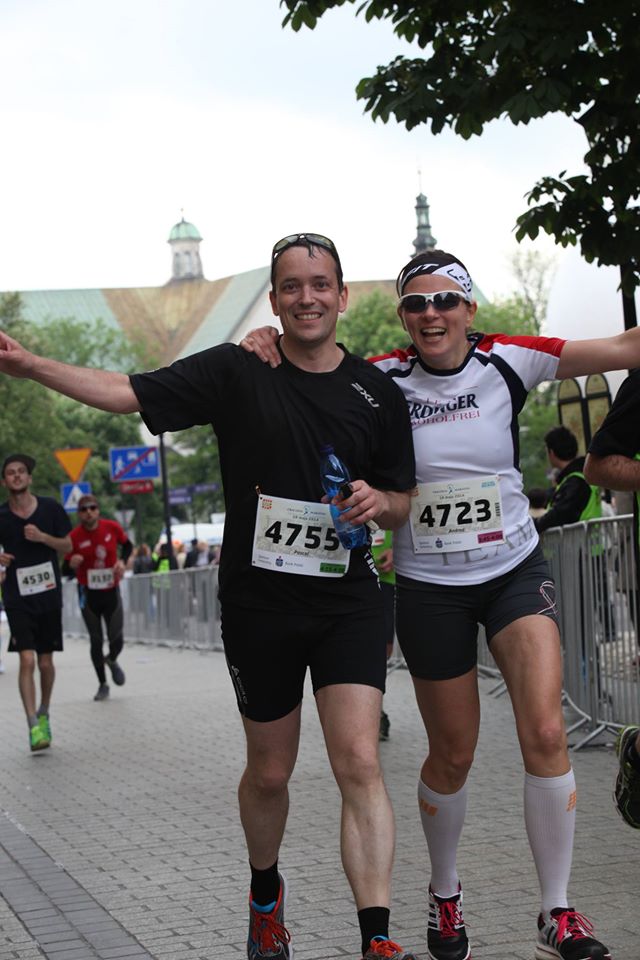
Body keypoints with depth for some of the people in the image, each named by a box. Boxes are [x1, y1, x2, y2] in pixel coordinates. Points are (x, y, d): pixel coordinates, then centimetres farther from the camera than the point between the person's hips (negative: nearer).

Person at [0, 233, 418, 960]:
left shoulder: (377, 394, 4)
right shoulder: (235, 371, -3)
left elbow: (402, 502, 12)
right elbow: (129, 393, -7)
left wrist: (378, 502, -11)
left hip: (346, 601, 1)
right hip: (258, 603, 0)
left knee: (358, 762, -13)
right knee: (269, 771, 13)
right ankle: (265, 892, 41)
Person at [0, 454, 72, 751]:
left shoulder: (49, 508, 0)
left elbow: (67, 546, 5)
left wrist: (43, 537, -13)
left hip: (49, 595, 2)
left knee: (46, 662, 9)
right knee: (27, 660, -15)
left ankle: (44, 713, 33)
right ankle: (34, 725, -14)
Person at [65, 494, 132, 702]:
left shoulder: (112, 527, -9)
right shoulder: (74, 536, -13)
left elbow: (127, 545, 12)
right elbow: (67, 570, -6)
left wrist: (122, 561, -7)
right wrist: (71, 564, -29)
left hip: (111, 591, 1)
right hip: (88, 594, -1)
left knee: (116, 639, -2)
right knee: (96, 641, 4)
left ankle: (112, 661, 35)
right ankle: (102, 685, 20)